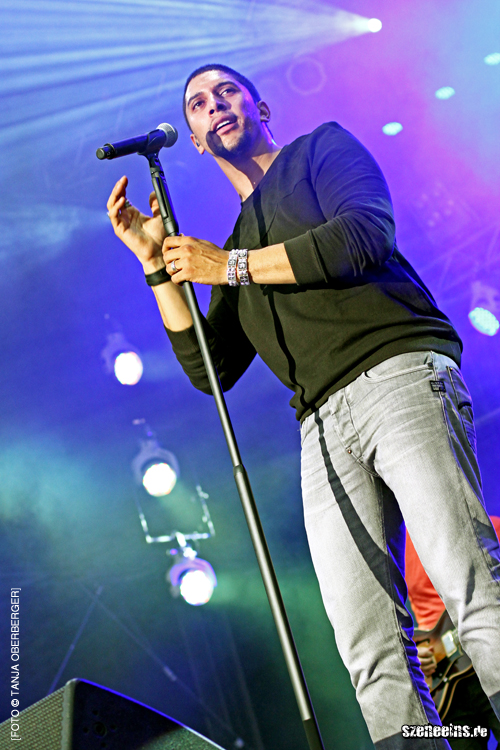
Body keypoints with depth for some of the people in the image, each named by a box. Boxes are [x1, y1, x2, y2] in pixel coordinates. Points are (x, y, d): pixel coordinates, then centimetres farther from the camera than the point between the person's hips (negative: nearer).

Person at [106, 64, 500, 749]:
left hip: (398, 372, -4)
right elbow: (210, 371, 20)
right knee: (372, 653, -6)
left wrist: (230, 265, 0)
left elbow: (366, 233, -4)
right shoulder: (234, 242, 29)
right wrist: (157, 261, 15)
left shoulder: (325, 147, 19)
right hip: (325, 425, 4)